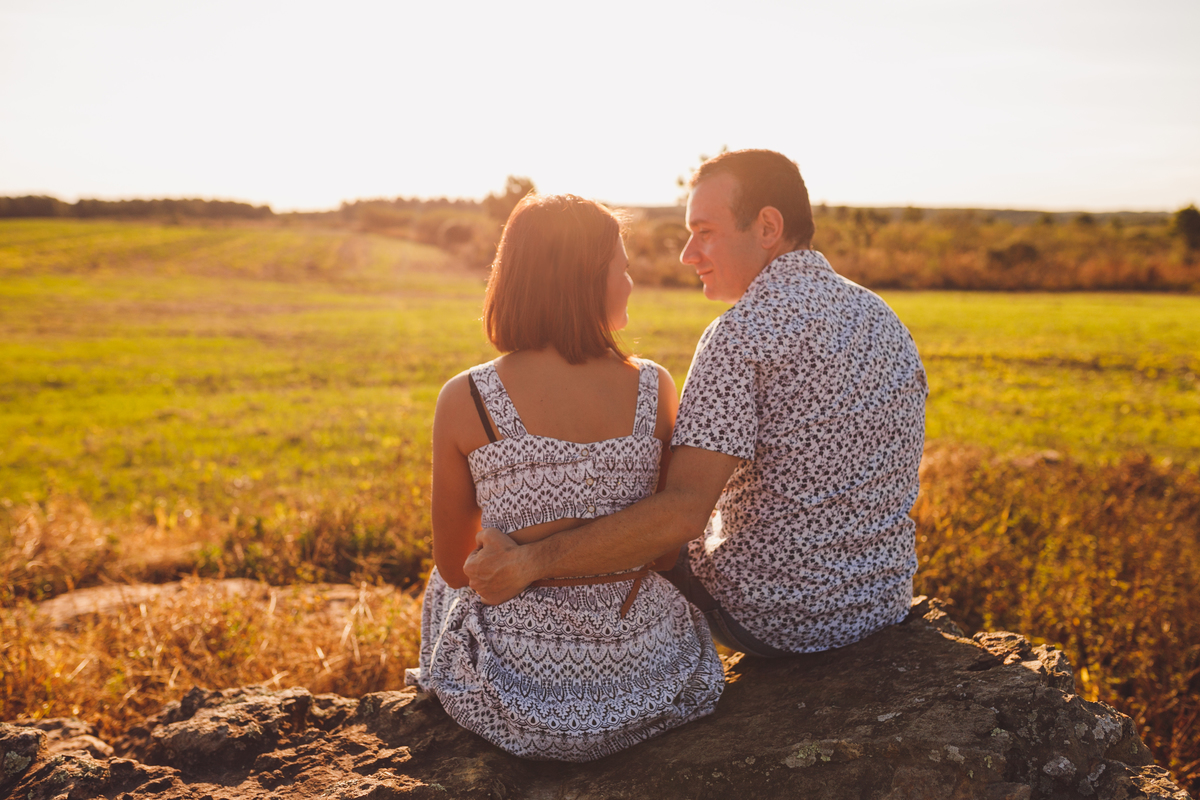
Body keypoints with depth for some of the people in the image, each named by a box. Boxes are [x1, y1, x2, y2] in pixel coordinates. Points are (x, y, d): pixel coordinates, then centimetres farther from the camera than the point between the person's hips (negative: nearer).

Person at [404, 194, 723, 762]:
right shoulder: (653, 387, -9)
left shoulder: (465, 400, -13)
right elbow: (668, 547, 3)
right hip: (646, 670, 2)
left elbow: (454, 565, -1)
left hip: (520, 680, -1)